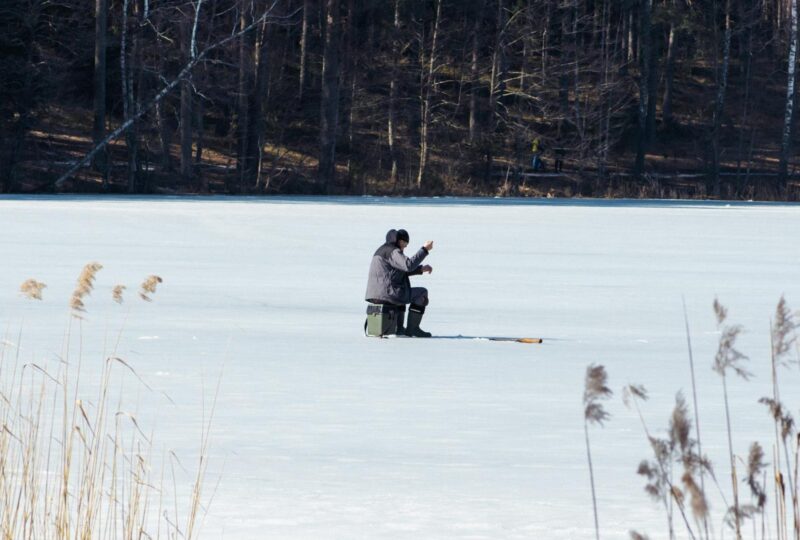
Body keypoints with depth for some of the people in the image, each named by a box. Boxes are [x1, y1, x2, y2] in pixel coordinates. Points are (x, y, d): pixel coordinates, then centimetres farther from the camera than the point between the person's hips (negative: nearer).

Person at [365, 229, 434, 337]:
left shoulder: (383, 250, 21)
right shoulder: (393, 251, -11)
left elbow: (402, 270, 27)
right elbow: (408, 265, -26)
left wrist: (421, 268, 16)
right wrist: (424, 249, -19)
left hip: (375, 294, 10)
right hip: (388, 293, -10)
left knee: (402, 293, 39)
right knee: (422, 293, 7)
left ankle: (399, 328, 30)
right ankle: (412, 328, 7)